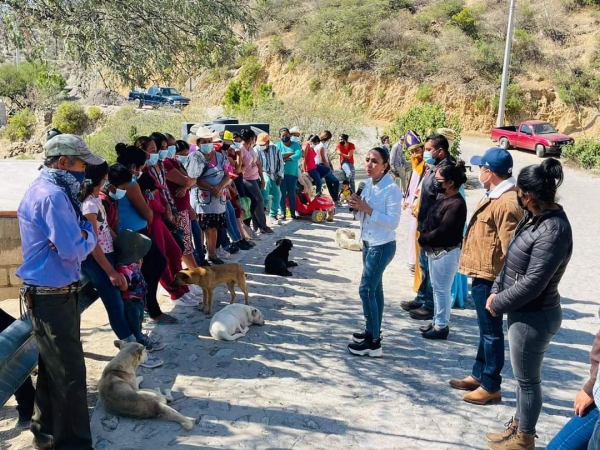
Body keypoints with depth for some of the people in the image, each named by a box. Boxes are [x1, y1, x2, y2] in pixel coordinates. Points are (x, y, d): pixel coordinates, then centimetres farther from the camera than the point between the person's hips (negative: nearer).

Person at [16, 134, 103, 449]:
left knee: (53, 368, 21)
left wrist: (81, 234, -7)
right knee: (70, 373, -1)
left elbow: (66, 238, 14)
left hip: (49, 293, 11)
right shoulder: (52, 196, -21)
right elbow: (75, 249, -25)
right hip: (53, 296, -11)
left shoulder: (46, 189, 13)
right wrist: (88, 236, -5)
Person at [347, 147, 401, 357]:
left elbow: (393, 221, -23)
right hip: (367, 242, 8)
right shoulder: (368, 184, 5)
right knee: (374, 288, 18)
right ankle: (373, 331, 32)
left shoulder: (391, 188, -19)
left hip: (382, 245, -8)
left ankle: (374, 343, 3)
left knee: (366, 290, -7)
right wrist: (357, 207, -8)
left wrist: (367, 209, -25)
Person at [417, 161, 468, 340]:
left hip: (446, 252, -10)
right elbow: (428, 220, 11)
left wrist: (423, 239, -11)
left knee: (442, 290, 1)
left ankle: (441, 326, 13)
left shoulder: (456, 204, -21)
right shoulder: (442, 199, 9)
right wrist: (424, 238, -6)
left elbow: (442, 231, -25)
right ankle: (437, 321, 30)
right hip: (434, 250, 10)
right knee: (436, 287, 18)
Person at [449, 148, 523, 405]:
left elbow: (511, 252, -23)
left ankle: (491, 387, 16)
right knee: (485, 329, 20)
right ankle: (478, 375, 34)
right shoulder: (495, 197, 10)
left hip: (489, 278, -10)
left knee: (491, 332, 2)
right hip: (482, 275, 10)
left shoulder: (507, 204, -23)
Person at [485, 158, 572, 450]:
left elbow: (532, 283, -27)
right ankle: (519, 427, 40)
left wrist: (498, 304, -15)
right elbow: (512, 261, 12)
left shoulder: (553, 231, -26)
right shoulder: (536, 218, 4)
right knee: (523, 376, 22)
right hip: (523, 312, 9)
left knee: (528, 379, 8)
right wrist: (496, 290, 2)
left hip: (534, 317, -9)